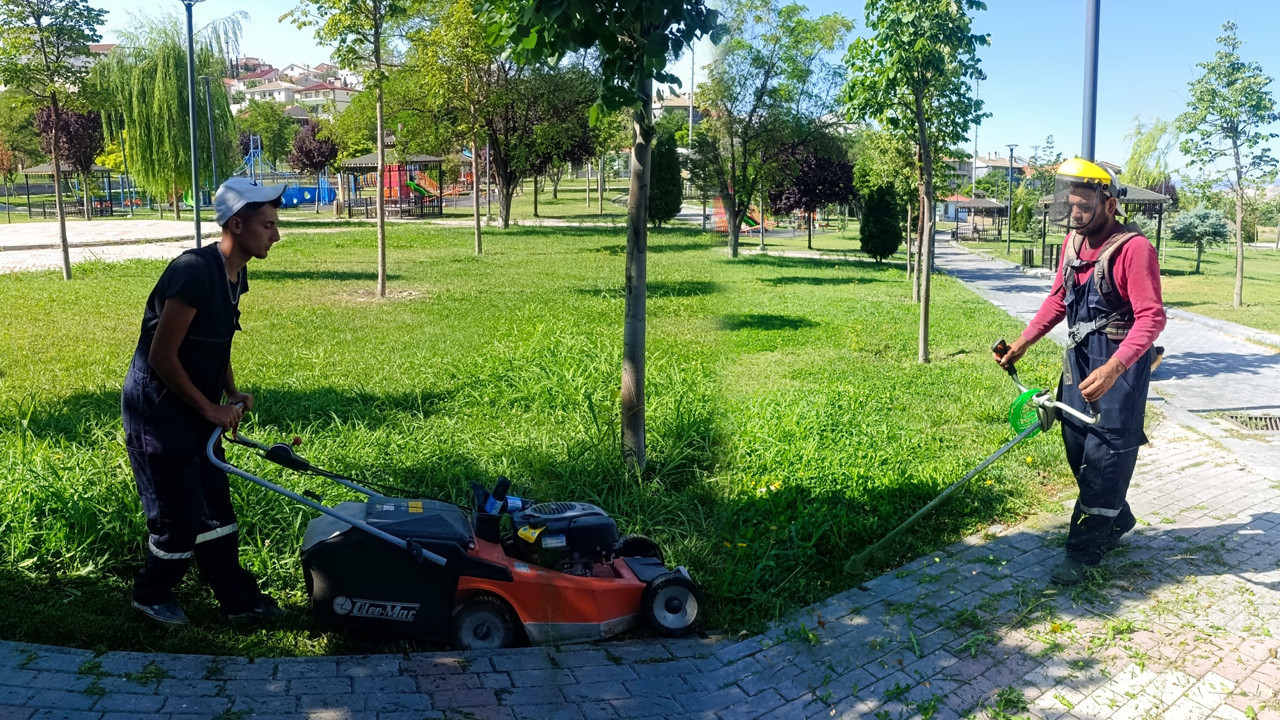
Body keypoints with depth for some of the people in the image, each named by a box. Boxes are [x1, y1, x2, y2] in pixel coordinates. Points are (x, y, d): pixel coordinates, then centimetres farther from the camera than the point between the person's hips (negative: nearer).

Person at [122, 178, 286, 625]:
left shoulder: (234, 275, 4)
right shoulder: (195, 271, -25)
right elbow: (161, 356, -23)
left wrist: (231, 394, 3)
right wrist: (209, 408, -16)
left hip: (190, 408, 9)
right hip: (155, 407, -9)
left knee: (214, 504, 12)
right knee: (179, 514, 0)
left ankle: (239, 600, 20)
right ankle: (151, 595, 25)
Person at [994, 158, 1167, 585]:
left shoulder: (1133, 248, -19)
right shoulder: (1073, 242, 6)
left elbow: (1151, 317, -25)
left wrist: (1113, 368, -37)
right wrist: (1022, 343, 8)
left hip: (1121, 362, -8)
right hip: (1079, 357, 8)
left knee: (1105, 454, -3)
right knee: (1078, 448, 15)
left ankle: (1084, 550, 5)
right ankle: (1117, 521, 36)